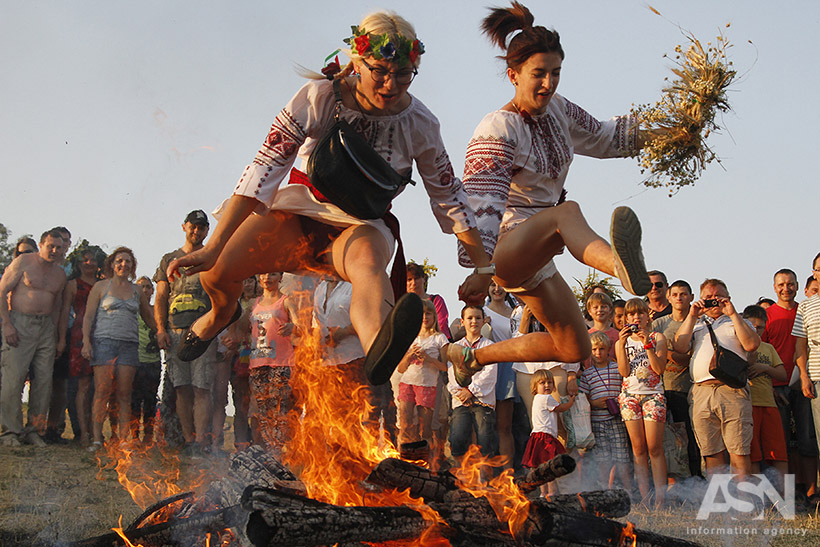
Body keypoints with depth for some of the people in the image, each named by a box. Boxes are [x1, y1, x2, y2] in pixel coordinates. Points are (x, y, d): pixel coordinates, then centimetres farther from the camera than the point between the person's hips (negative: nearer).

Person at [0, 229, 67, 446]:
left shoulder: (60, 274, 15)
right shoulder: (23, 262, -2)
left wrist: (55, 334, 14)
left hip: (46, 327, 5)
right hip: (19, 323, -5)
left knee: (44, 380, 2)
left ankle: (35, 430, 9)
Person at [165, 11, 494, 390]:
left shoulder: (420, 125, -12)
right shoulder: (319, 98, -18)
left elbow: (449, 198, -1)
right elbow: (264, 168, -25)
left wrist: (482, 266, -3)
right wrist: (214, 246, -32)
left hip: (359, 226, -1)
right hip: (298, 210, 1)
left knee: (367, 258, -40)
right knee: (215, 270, -23)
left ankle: (377, 348, -76)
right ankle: (222, 313, 18)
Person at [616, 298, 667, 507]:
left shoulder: (658, 338, 9)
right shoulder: (621, 342, 14)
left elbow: (659, 368, -4)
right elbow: (624, 372, 0)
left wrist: (647, 343, -11)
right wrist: (622, 344, -8)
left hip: (653, 394, -2)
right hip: (630, 394, 2)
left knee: (654, 447, -9)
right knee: (638, 447, -2)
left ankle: (660, 496, -6)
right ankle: (644, 496, -1)